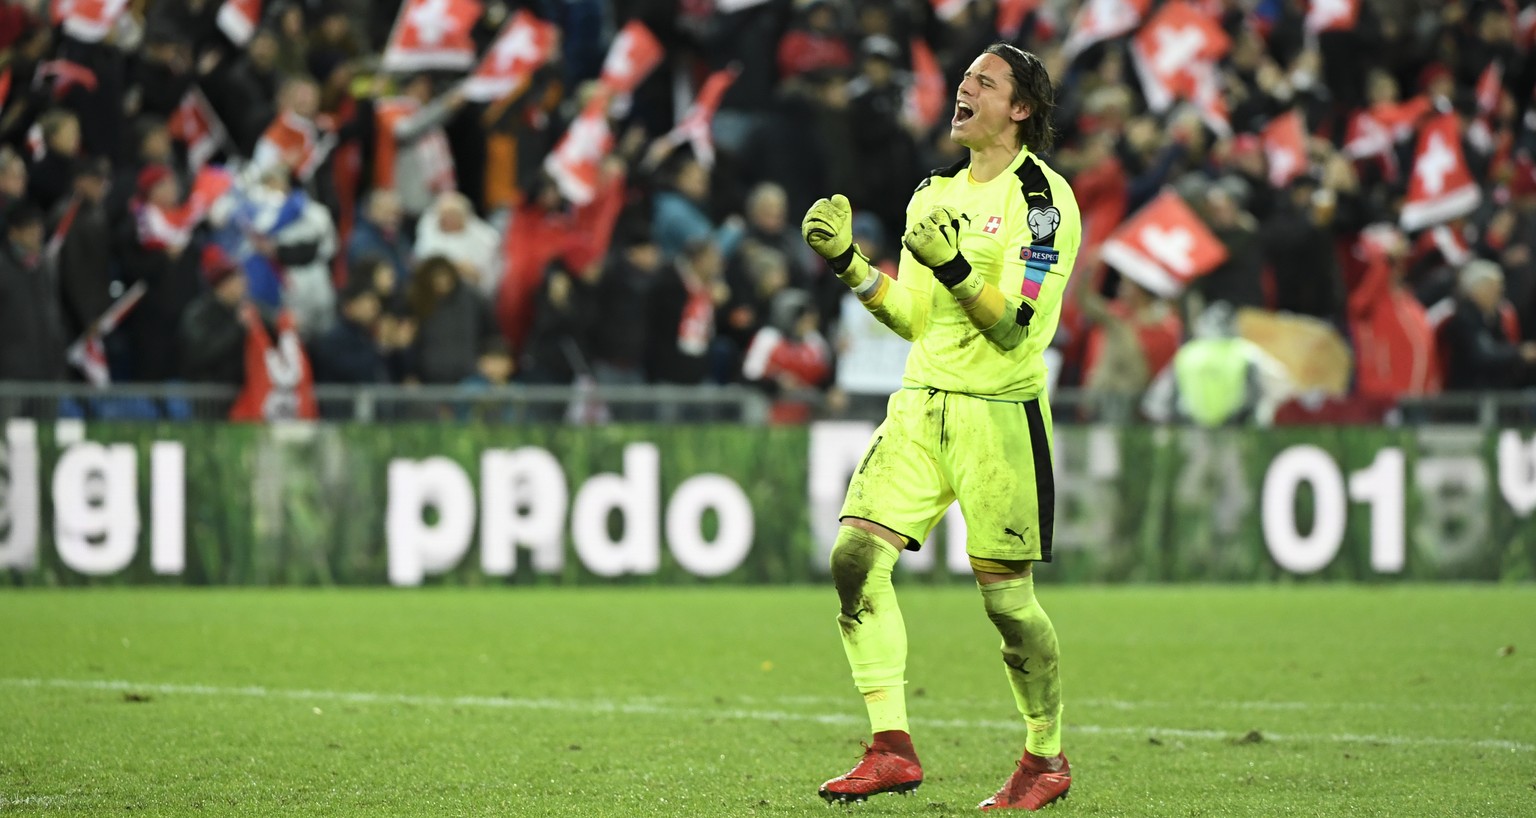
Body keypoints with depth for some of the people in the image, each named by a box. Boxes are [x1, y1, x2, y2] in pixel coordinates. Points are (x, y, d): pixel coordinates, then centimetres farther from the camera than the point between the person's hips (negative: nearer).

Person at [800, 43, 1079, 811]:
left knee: (1006, 595, -1)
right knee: (856, 556, -10)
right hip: (921, 402, 6)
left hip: (1000, 412, -6)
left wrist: (954, 267, -28)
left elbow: (1014, 327, -15)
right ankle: (892, 748, -7)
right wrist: (849, 263, 6)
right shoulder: (935, 193, 15)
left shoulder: (1043, 198, -7)